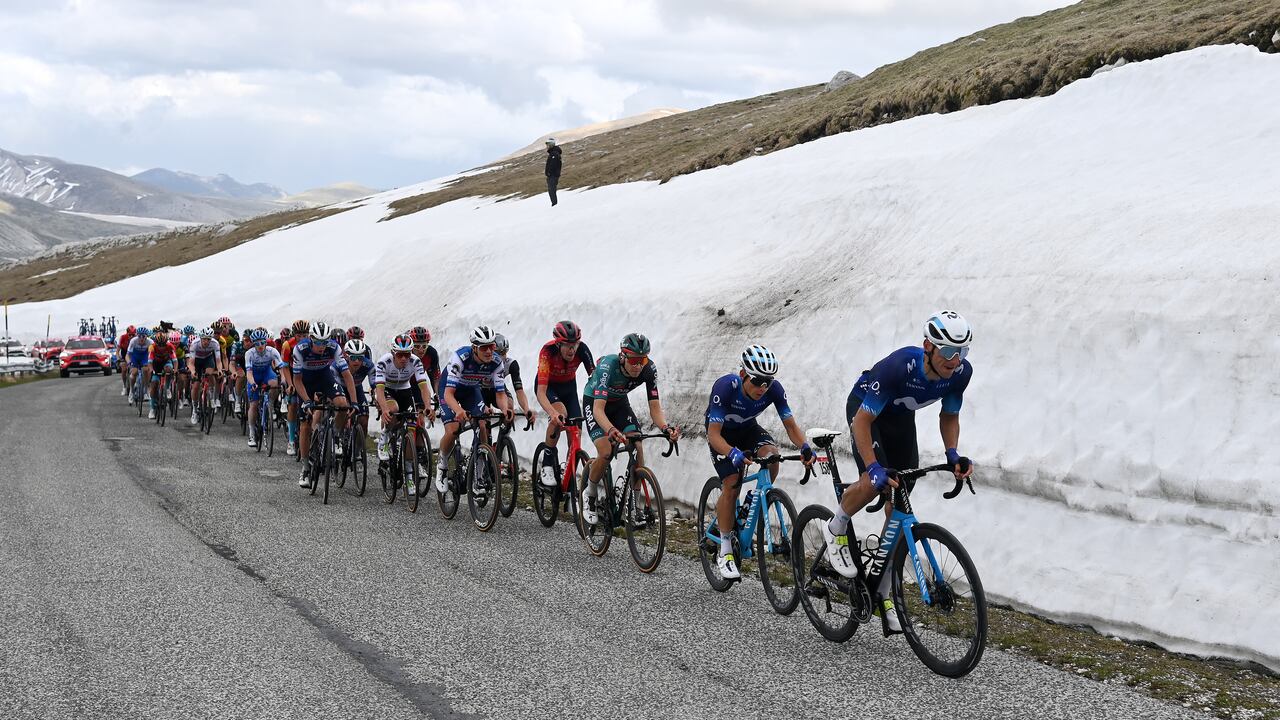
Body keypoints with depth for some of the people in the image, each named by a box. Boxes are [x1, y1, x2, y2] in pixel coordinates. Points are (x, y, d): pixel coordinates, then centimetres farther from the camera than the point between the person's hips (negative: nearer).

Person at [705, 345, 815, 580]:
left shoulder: (774, 389, -26)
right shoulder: (725, 387, -36)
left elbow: (790, 424, -19)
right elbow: (713, 433, -37)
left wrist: (805, 447, -40)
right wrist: (733, 453, -56)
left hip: (748, 429, 3)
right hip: (722, 434, -3)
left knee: (771, 453, -28)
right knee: (731, 485, -18)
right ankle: (725, 552, -6)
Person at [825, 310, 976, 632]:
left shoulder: (961, 372, -24)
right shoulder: (900, 366, -40)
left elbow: (949, 416, -5)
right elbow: (862, 421, -34)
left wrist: (952, 454, -22)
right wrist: (875, 468, -42)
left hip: (901, 416, 5)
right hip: (864, 408, -5)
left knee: (898, 509, 0)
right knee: (874, 482, -30)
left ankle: (883, 592, 10)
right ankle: (836, 530, 1)